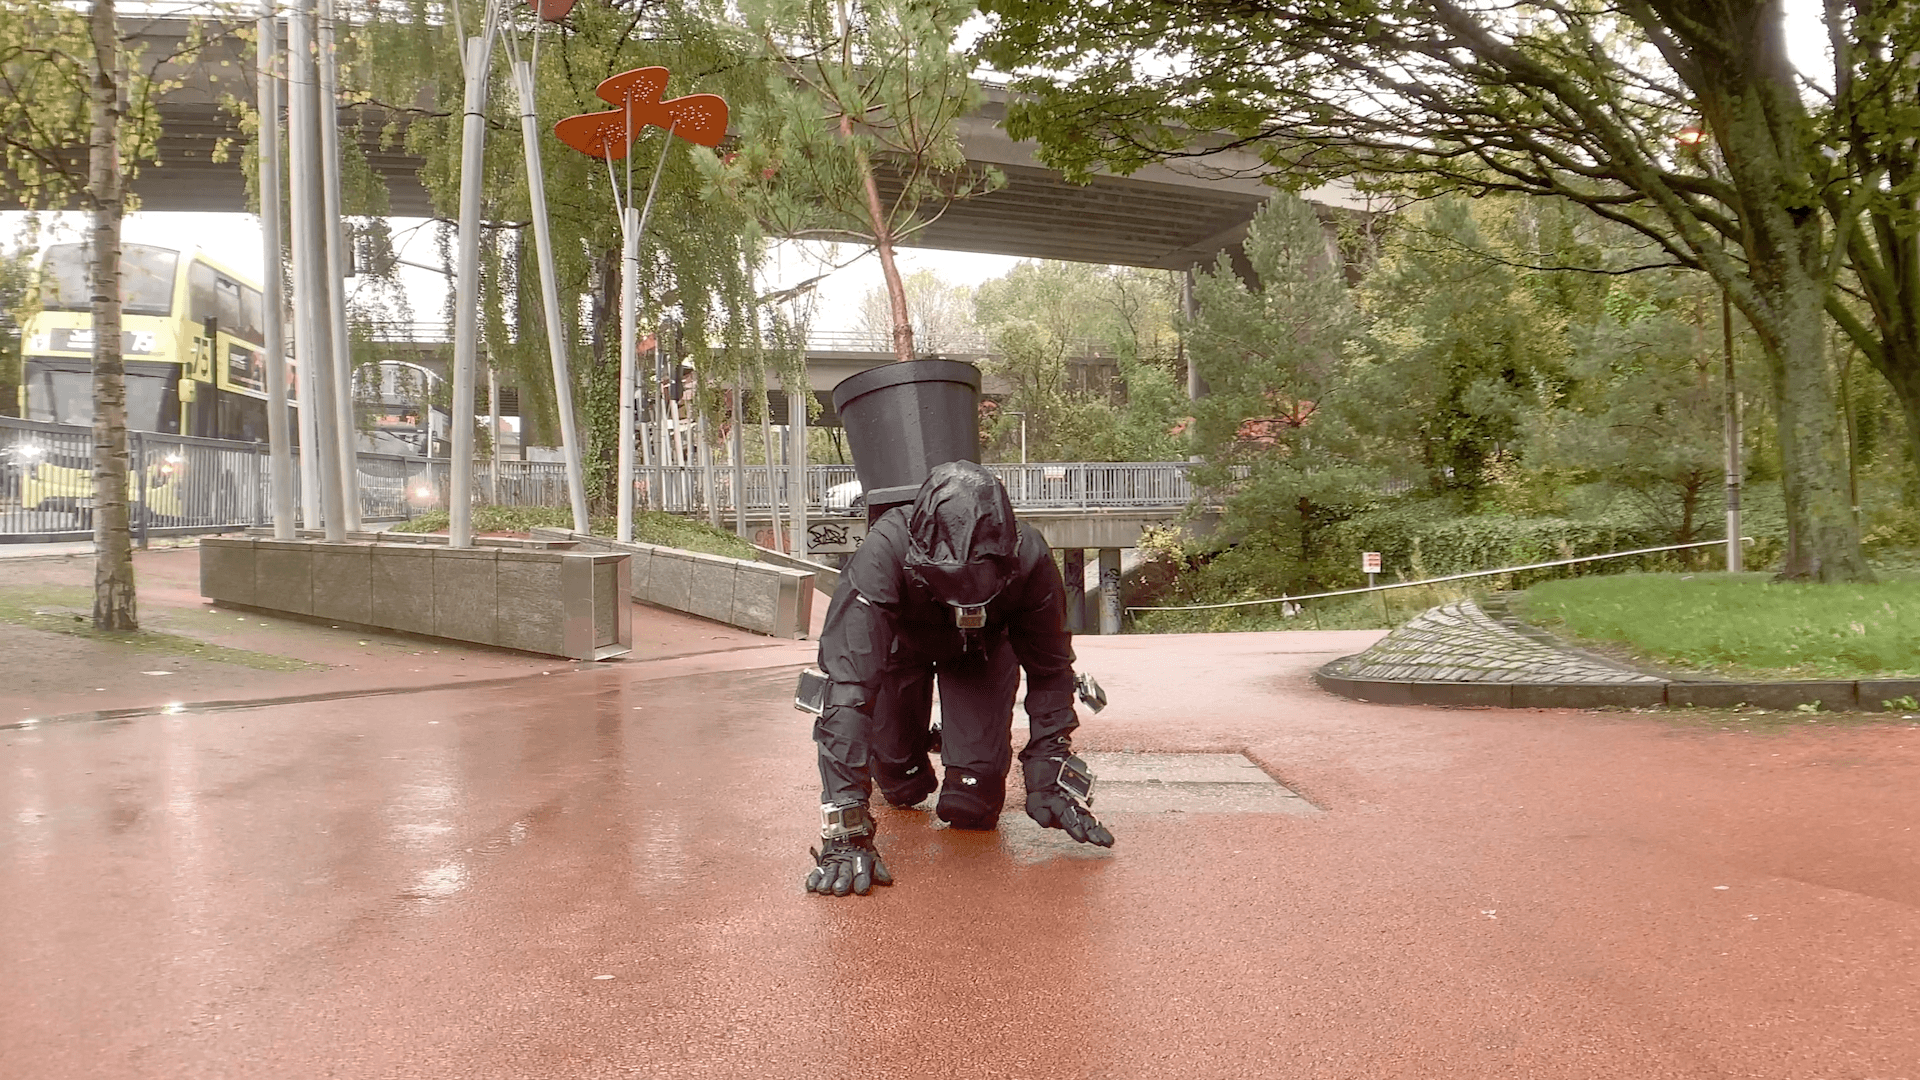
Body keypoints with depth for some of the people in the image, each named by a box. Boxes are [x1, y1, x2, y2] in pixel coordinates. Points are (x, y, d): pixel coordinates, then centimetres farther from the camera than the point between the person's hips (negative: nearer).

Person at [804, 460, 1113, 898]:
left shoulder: (1029, 558, -37)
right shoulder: (885, 554, -44)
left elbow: (1050, 672, -19)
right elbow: (850, 687, -47)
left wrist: (1050, 779, -22)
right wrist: (846, 829, -50)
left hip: (982, 648, 1)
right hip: (902, 642, 0)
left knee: (974, 803, -12)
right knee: (901, 788, 2)